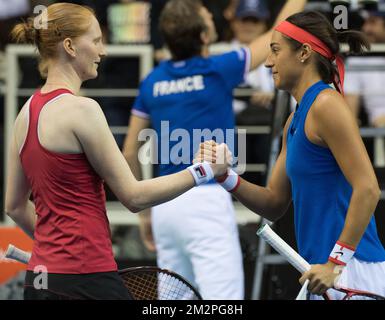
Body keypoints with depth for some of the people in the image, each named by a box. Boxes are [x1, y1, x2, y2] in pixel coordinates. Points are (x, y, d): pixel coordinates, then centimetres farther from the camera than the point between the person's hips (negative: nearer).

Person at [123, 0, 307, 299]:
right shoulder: (217, 71, -7)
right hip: (206, 202, -6)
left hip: (165, 205, 7)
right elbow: (280, 35, 5)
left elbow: (130, 153, 13)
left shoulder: (152, 83, 8)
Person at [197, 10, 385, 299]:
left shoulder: (326, 105, -12)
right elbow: (275, 205, 18)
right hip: (328, 267, 9)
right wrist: (226, 177, 1)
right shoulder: (295, 121, 16)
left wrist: (336, 262, -21)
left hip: (351, 271, -9)